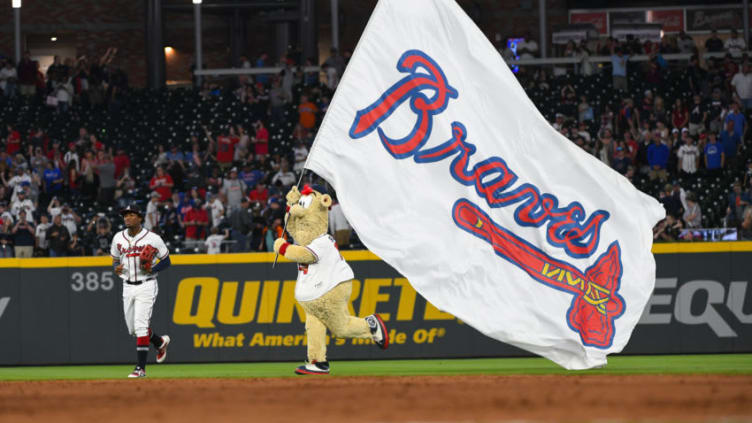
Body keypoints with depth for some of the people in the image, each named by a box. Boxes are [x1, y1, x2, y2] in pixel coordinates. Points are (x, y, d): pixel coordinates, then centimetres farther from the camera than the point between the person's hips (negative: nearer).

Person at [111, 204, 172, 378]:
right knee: (132, 328, 11)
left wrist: (152, 269, -18)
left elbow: (166, 261, 1)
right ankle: (160, 342, 40)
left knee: (140, 325, -16)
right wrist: (116, 268, -5)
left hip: (146, 285, -6)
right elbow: (115, 259, 19)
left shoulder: (152, 238, -7)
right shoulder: (118, 238, 7)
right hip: (128, 287, 6)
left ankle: (141, 368, -15)